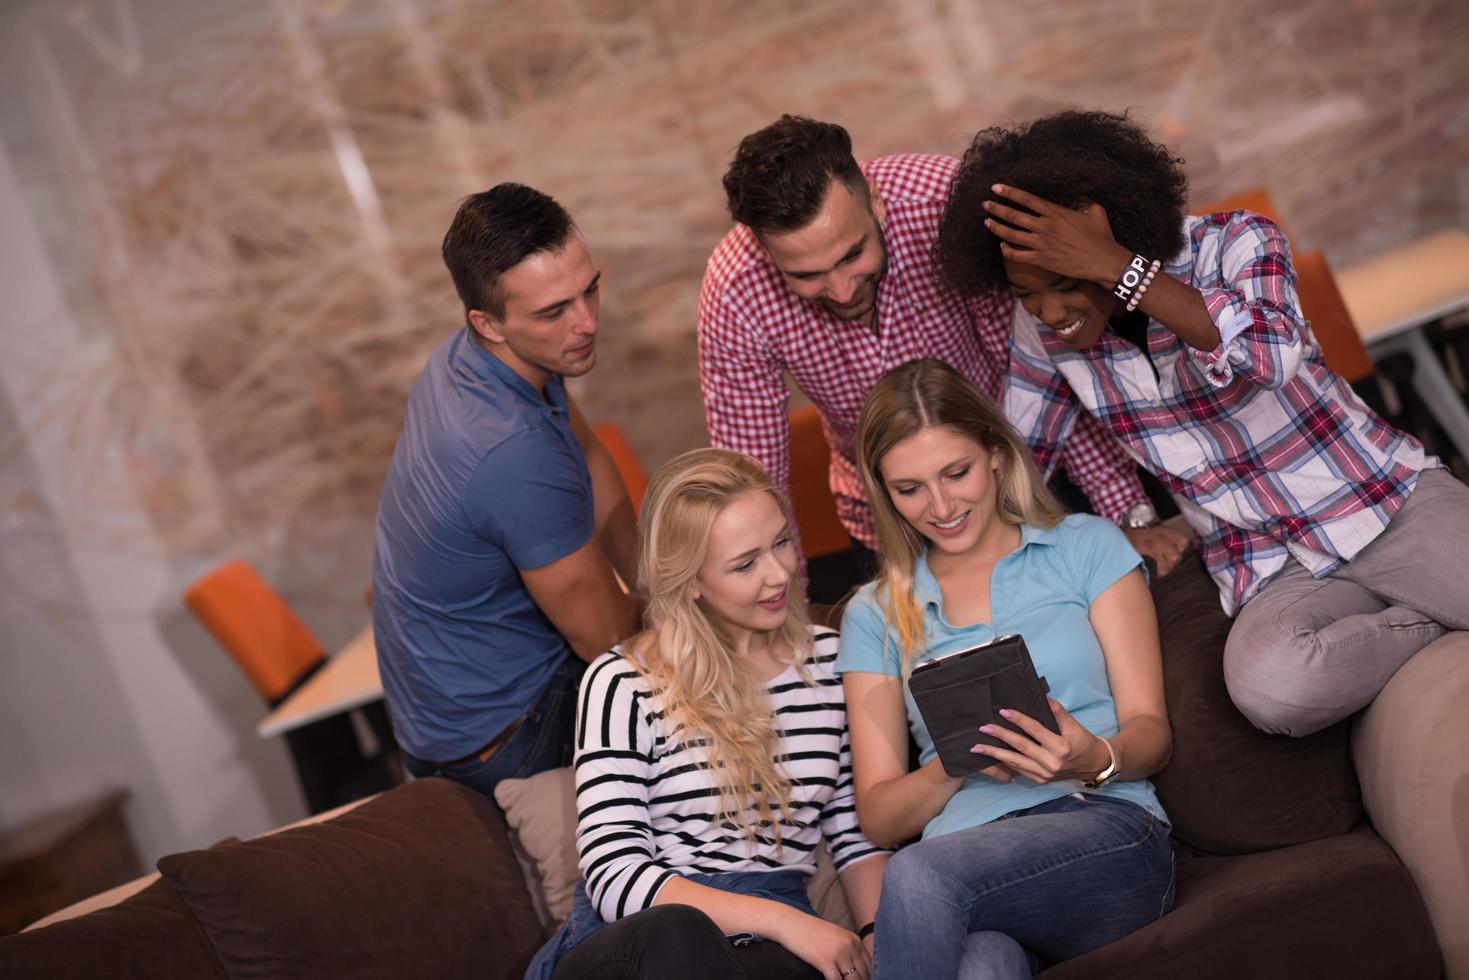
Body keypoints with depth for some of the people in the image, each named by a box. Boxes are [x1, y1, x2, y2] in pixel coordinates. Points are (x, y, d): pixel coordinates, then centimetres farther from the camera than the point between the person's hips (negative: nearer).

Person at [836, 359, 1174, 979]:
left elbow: (1152, 731, 8)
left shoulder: (1088, 548, 15)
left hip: (1110, 839, 0)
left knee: (921, 873, -33)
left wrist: (1096, 760, -16)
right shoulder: (875, 615, 19)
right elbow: (878, 817, 12)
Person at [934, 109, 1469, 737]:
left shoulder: (1235, 243, -12)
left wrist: (1116, 268, -34)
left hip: (1391, 503, -3)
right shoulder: (1044, 331, -2)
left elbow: (1273, 355, -34)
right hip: (1274, 573, 3)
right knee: (1269, 687, -33)